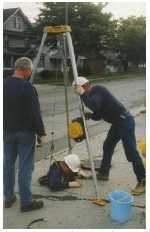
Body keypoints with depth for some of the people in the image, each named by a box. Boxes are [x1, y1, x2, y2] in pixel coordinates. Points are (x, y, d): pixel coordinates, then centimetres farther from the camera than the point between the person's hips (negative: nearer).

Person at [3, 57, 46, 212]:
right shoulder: (27, 87, -18)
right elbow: (35, 113, -18)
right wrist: (41, 133, -8)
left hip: (7, 131, 7)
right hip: (25, 132, -6)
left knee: (8, 164, 15)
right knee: (25, 167, 0)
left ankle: (8, 198, 25)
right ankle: (26, 202, 8)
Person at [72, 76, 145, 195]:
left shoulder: (97, 90, -16)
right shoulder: (93, 94, 14)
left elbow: (94, 106, -35)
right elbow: (98, 115, 18)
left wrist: (82, 94, -26)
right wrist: (90, 115, -2)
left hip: (125, 121, -11)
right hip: (117, 122, 11)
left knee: (131, 152, -8)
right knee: (107, 146, 18)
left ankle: (142, 182, 2)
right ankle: (104, 173, 32)